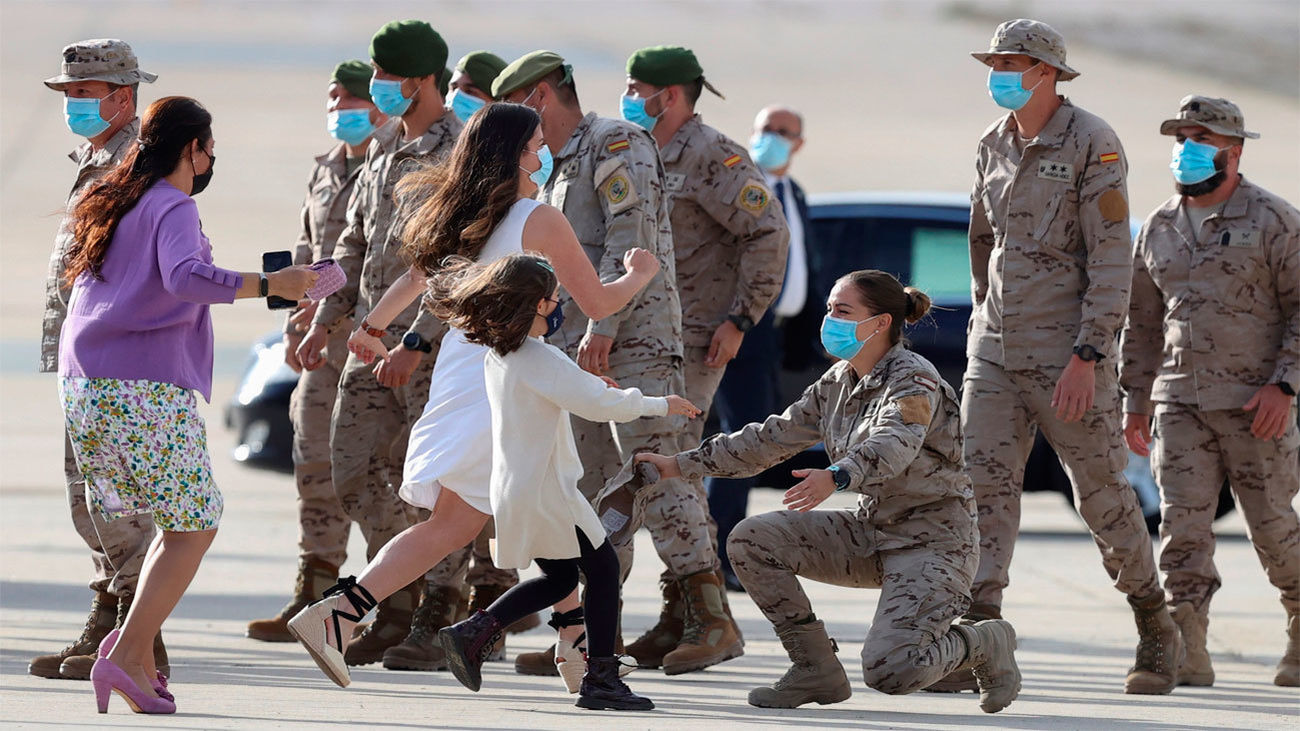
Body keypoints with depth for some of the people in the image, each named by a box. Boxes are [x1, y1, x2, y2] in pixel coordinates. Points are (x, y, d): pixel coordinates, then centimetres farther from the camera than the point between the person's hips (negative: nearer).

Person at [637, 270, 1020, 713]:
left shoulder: (913, 381, -17)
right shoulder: (839, 382, 8)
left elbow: (893, 445, -37)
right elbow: (773, 438, 12)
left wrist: (836, 477, -57)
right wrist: (681, 465, 8)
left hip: (933, 540, -8)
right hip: (872, 532, 8)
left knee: (888, 671, -26)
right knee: (752, 540, -8)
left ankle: (985, 644, 6)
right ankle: (816, 670, 2)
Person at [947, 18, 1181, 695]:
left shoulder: (1092, 144, -11)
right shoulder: (995, 145, 9)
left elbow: (1111, 259, -15)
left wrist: (1087, 357, -21)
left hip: (1068, 351, -5)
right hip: (996, 350, 5)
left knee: (1102, 493, 3)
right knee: (985, 485, -8)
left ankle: (1156, 631, 22)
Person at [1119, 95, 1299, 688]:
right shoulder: (1160, 228, 13)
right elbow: (1142, 322, 21)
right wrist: (1135, 401, 17)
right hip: (1180, 403, 4)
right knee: (1183, 523, -9)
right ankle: (1185, 653, -14)